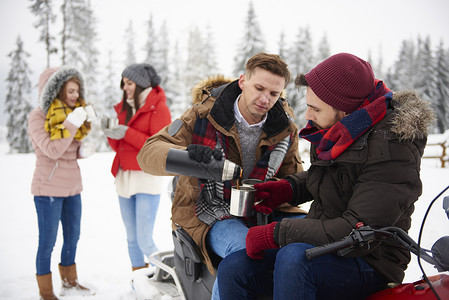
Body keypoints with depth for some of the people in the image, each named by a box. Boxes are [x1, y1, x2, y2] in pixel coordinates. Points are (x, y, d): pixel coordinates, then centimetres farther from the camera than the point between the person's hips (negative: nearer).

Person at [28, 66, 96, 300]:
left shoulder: (74, 112, 8)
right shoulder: (38, 117, -12)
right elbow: (52, 151, -23)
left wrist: (83, 150, -5)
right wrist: (71, 125, -28)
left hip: (72, 186, 7)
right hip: (49, 188, -7)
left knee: (73, 236, 17)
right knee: (47, 241, 3)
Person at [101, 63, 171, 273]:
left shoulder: (158, 108, -4)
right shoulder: (123, 108, 15)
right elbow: (119, 148, 15)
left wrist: (127, 133, -18)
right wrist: (111, 133, -5)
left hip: (147, 179, -6)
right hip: (124, 177, 7)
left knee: (145, 241, -9)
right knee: (132, 239, 11)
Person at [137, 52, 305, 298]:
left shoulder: (285, 128, 1)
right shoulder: (204, 115, -10)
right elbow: (147, 153, -13)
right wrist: (185, 156, -36)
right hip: (206, 214, -4)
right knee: (246, 248, -33)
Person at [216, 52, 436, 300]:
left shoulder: (391, 151, -23)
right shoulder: (335, 133, 2)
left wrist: (274, 234, -25)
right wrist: (286, 188, 2)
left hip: (368, 266, -8)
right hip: (322, 248, 8)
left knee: (293, 256, -38)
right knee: (232, 268, -8)